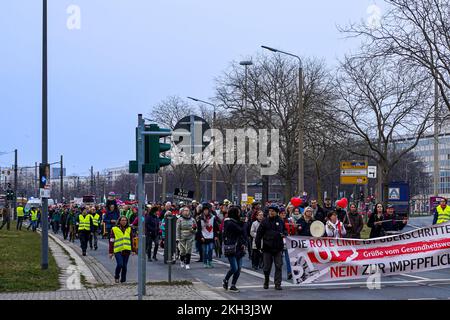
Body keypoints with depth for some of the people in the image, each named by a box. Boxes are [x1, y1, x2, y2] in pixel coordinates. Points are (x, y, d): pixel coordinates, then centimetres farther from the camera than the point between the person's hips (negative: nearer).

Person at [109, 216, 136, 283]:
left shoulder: (129, 229, 11)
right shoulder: (114, 229, 2)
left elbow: (132, 240, 15)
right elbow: (111, 241, 2)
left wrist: (133, 250, 10)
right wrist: (111, 252, -1)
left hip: (126, 250, 3)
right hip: (118, 250, -3)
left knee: (124, 266, 4)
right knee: (120, 264, -16)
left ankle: (123, 280, 16)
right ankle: (116, 276, 10)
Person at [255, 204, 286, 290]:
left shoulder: (280, 221, 7)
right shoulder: (265, 222, 0)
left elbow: (284, 231, 21)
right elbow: (259, 234, 0)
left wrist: (283, 234, -3)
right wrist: (258, 245, -6)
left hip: (278, 248, 1)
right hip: (267, 248, -1)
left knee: (278, 266, -3)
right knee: (267, 267, 6)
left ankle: (277, 284, 2)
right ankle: (266, 282, 27)